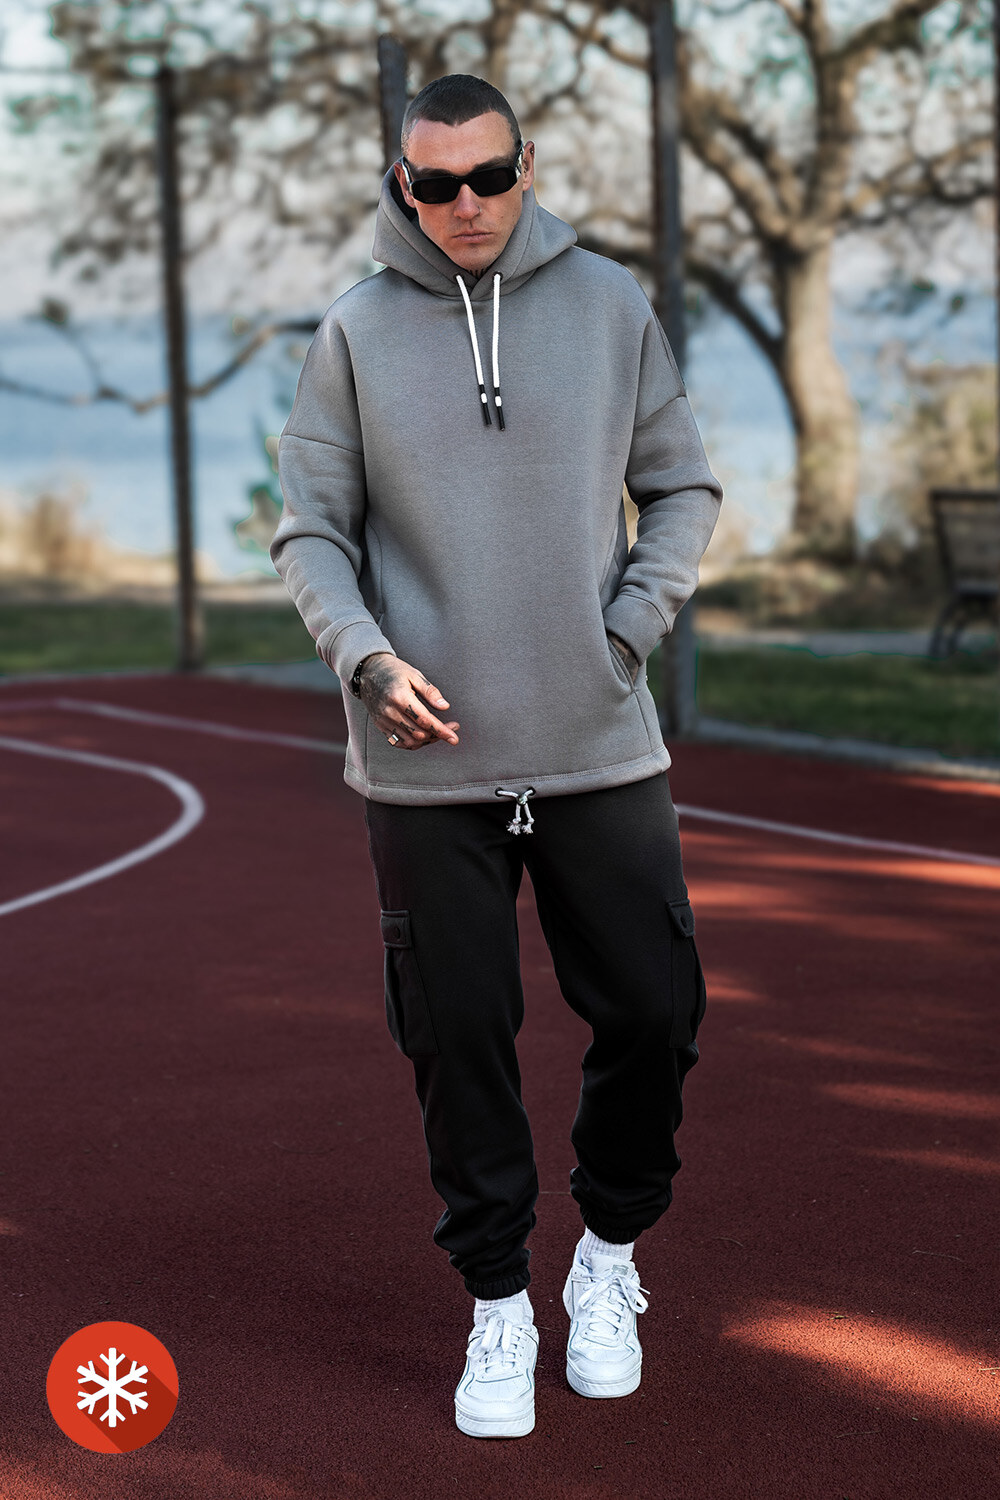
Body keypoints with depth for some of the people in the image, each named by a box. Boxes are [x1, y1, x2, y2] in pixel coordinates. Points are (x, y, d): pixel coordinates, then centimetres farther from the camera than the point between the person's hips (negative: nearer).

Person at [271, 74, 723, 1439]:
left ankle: (611, 1253, 30)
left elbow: (683, 485, 9)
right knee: (461, 1041, 4)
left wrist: (632, 626, -4)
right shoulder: (356, 332, 1)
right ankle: (497, 1305, 20)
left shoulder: (610, 305, 3)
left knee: (653, 1013, 5)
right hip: (429, 763, -1)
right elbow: (311, 529, 3)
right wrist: (368, 659, -13)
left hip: (603, 751, 1)